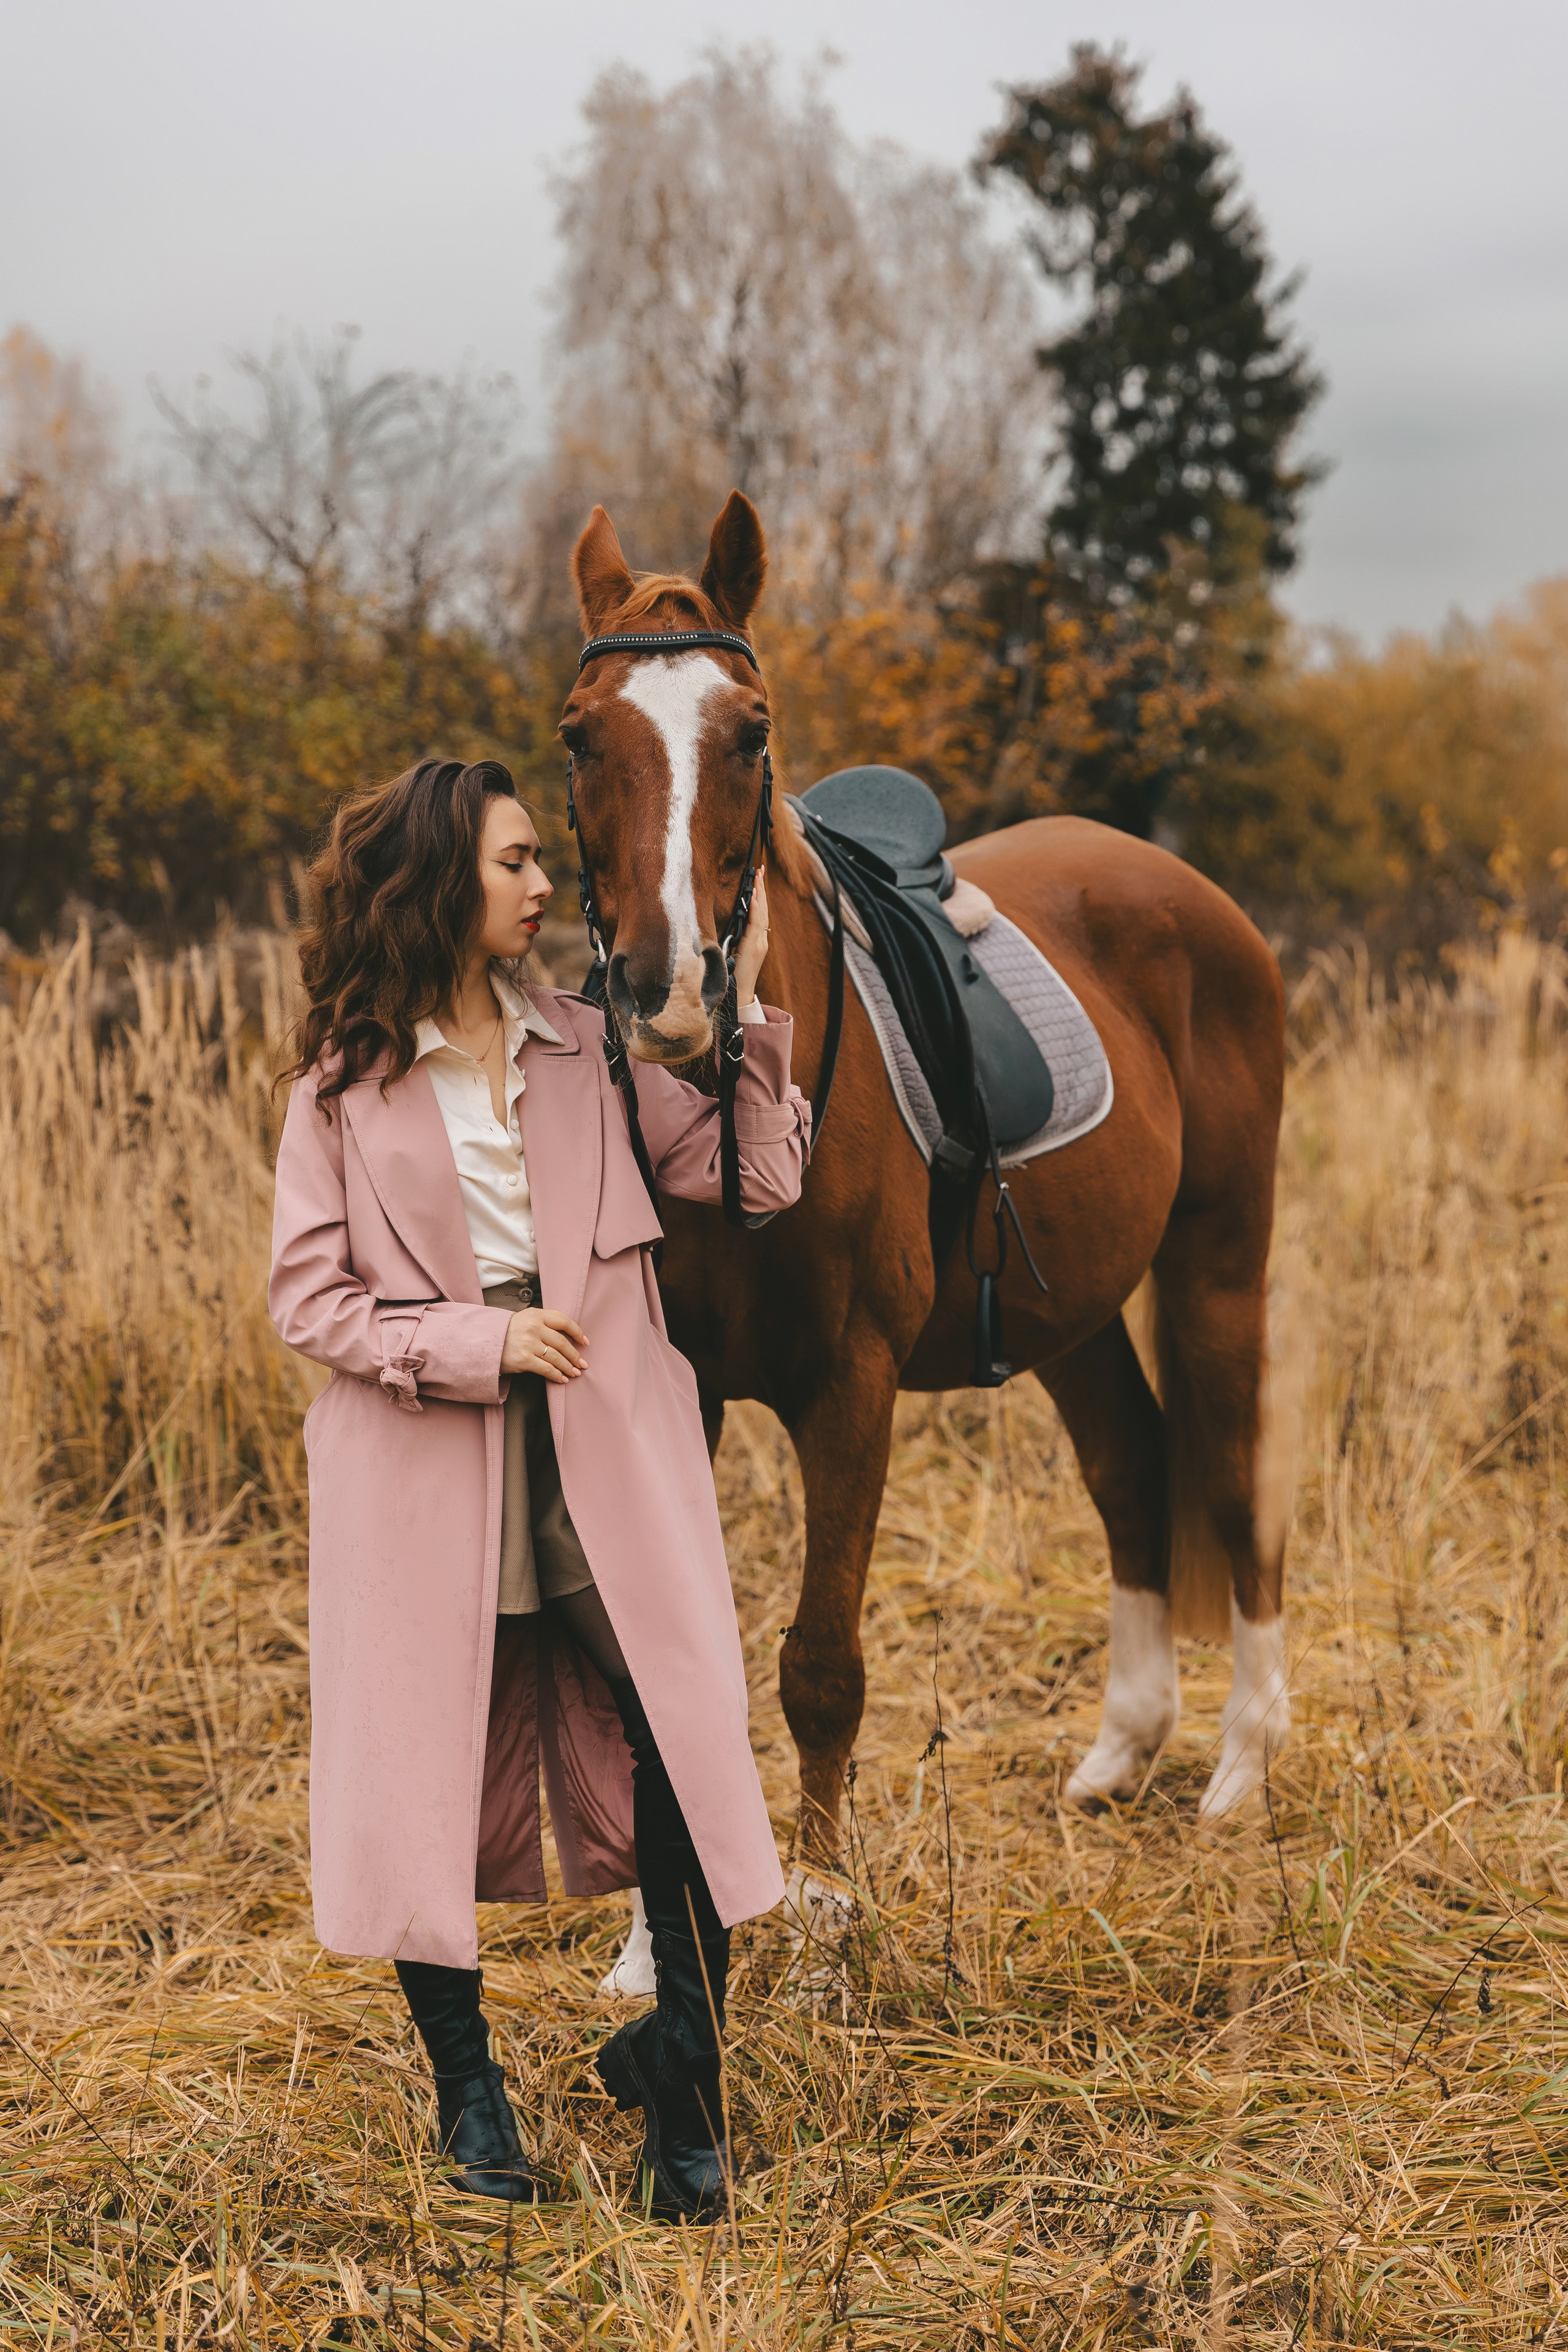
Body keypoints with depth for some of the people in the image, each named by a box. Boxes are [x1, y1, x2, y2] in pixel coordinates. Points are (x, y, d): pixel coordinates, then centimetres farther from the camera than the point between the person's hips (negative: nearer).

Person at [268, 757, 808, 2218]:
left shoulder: (581, 1046, 8)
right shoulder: (344, 1081, -1)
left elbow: (758, 1176, 4)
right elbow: (308, 1298, -2)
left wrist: (746, 1007, -4)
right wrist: (474, 1341, -14)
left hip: (601, 1453, 2)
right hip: (422, 1461, -2)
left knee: (677, 1748, -4)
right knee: (433, 1763, 7)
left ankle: (679, 2061, 14)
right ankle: (465, 2081, 27)